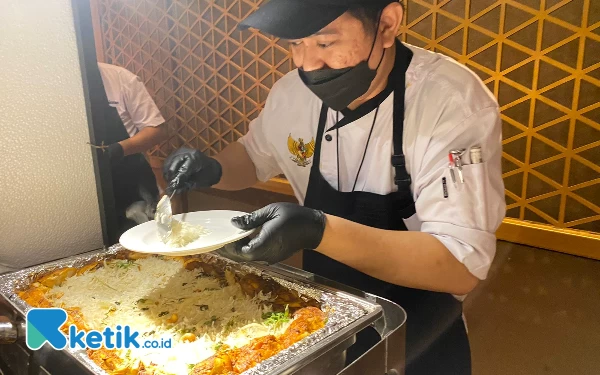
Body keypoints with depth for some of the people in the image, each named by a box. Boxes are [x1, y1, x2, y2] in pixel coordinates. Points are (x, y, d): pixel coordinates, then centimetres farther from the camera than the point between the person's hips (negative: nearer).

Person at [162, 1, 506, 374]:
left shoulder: (455, 103, -23)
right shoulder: (295, 92, -7)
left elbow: (463, 265, -28)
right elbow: (253, 156, 11)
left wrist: (320, 230, -38)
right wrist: (212, 170, -10)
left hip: (419, 331, -3)